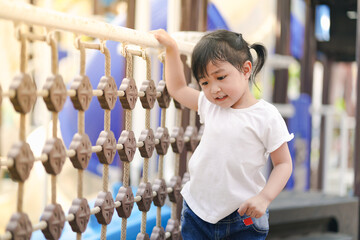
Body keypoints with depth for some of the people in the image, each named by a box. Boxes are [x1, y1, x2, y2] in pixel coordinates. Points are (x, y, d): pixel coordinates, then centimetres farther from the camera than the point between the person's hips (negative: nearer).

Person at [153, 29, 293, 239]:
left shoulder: (266, 117, -11)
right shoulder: (209, 104, 4)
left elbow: (284, 163, -6)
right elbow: (177, 88, 21)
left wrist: (264, 198, -20)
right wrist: (171, 48, 14)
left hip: (243, 217, -4)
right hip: (197, 212, 4)